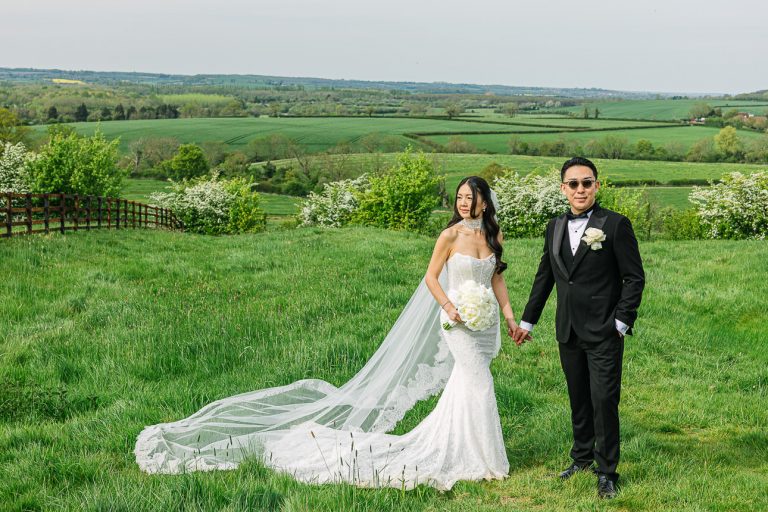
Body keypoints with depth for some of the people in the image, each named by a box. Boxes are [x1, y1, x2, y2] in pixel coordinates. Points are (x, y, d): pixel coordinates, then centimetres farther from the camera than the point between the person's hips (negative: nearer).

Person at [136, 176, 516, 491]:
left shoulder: (493, 235, 7)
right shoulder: (450, 235, -10)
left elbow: (496, 279, 13)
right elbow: (431, 277, -6)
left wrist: (510, 317, 9)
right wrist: (448, 307, -20)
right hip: (460, 322, -6)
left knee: (465, 385, 10)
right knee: (478, 385, -6)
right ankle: (475, 459, 8)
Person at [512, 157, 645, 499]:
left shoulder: (615, 225, -7)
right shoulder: (555, 227, 10)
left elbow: (635, 278, -6)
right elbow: (544, 277, 18)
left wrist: (621, 323, -10)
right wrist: (527, 321, 20)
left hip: (604, 332, -5)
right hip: (568, 332, 5)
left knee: (604, 400, -5)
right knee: (578, 399, 15)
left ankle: (607, 472, 6)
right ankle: (582, 457, 30)